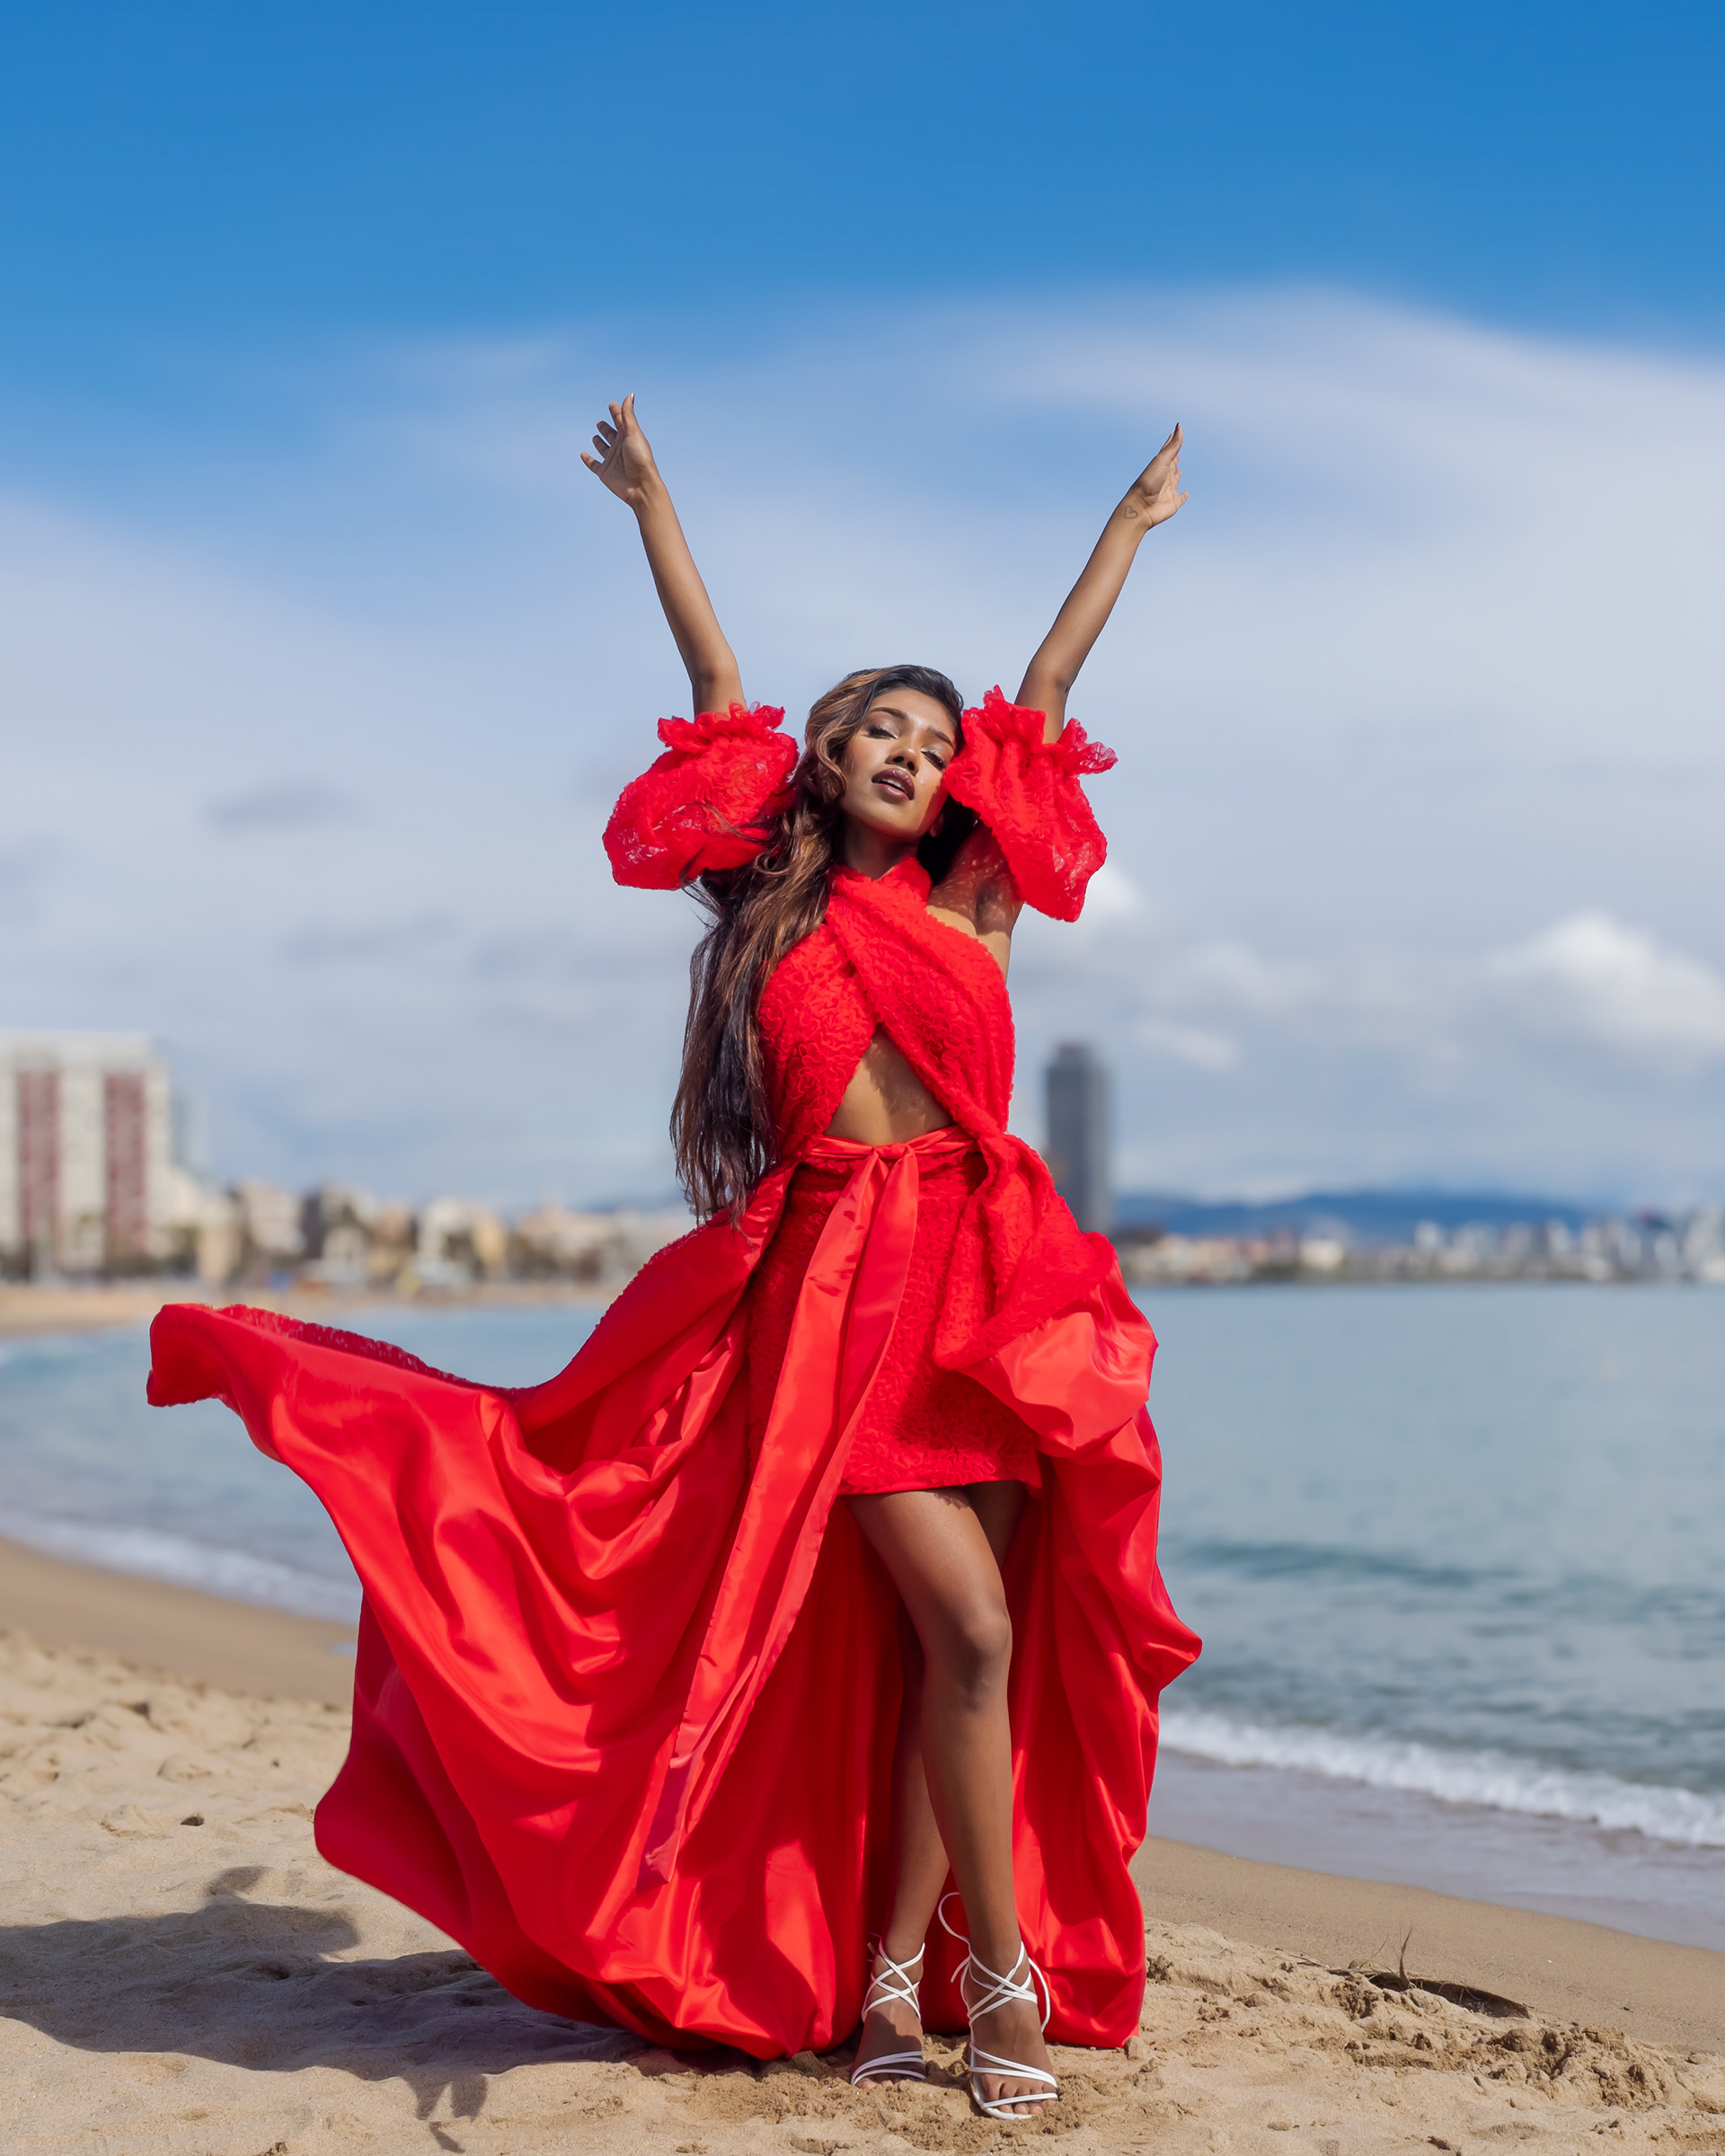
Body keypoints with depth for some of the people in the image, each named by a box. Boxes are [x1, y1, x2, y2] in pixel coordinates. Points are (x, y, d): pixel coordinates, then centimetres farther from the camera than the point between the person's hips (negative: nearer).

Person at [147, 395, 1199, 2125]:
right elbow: (718, 688, 13)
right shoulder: (775, 906, 9)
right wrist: (653, 507, 19)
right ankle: (1002, 1976, 0)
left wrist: (1130, 526, 28)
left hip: (983, 1293, 3)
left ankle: (891, 1968, 12)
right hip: (839, 1288, -3)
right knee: (964, 1626, -12)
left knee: (943, 1655, 2)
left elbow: (1047, 693, 21)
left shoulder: (970, 904, 13)